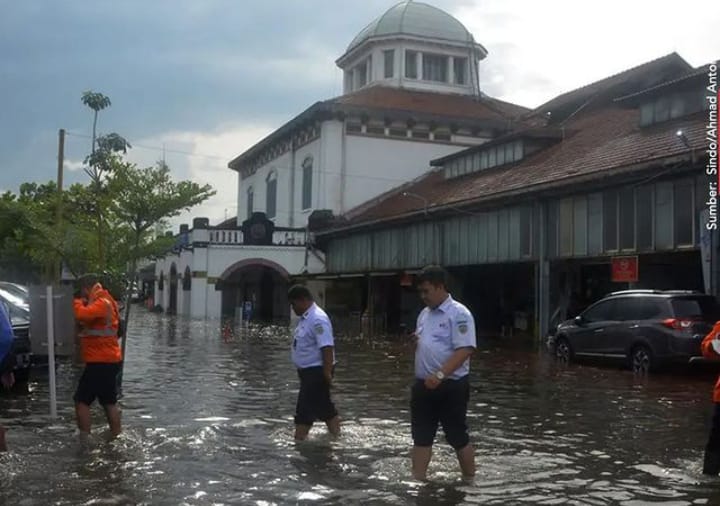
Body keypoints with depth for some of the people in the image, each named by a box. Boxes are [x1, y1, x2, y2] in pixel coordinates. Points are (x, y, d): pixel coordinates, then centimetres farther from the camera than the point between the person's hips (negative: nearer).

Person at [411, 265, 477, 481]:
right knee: (421, 436, 9)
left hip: (451, 386, -7)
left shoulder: (458, 313, -14)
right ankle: (418, 480, 17)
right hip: (424, 385, 7)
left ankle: (470, 479, 19)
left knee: (458, 436, 4)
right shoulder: (424, 314, 12)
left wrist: (440, 375, -29)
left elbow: (465, 349, -22)